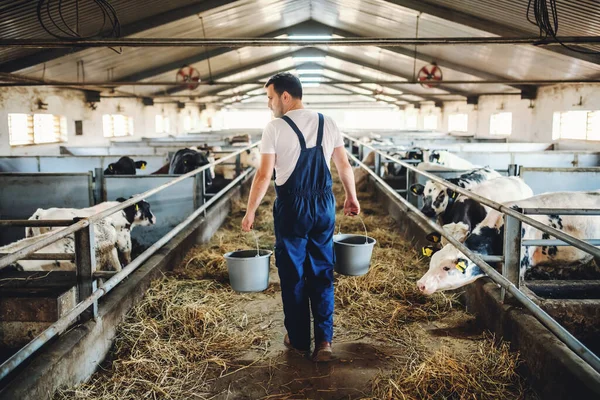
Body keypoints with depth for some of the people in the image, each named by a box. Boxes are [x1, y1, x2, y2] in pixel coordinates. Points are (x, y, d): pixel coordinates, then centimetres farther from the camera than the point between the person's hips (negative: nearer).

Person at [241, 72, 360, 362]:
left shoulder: (275, 128, -9)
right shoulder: (327, 124, 4)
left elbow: (264, 175, -11)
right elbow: (344, 166, 8)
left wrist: (250, 212, -2)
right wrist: (352, 197, 22)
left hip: (291, 208, -4)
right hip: (324, 206, 4)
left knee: (293, 274, 11)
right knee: (322, 273, 12)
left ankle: (298, 339, 23)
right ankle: (324, 340, 9)